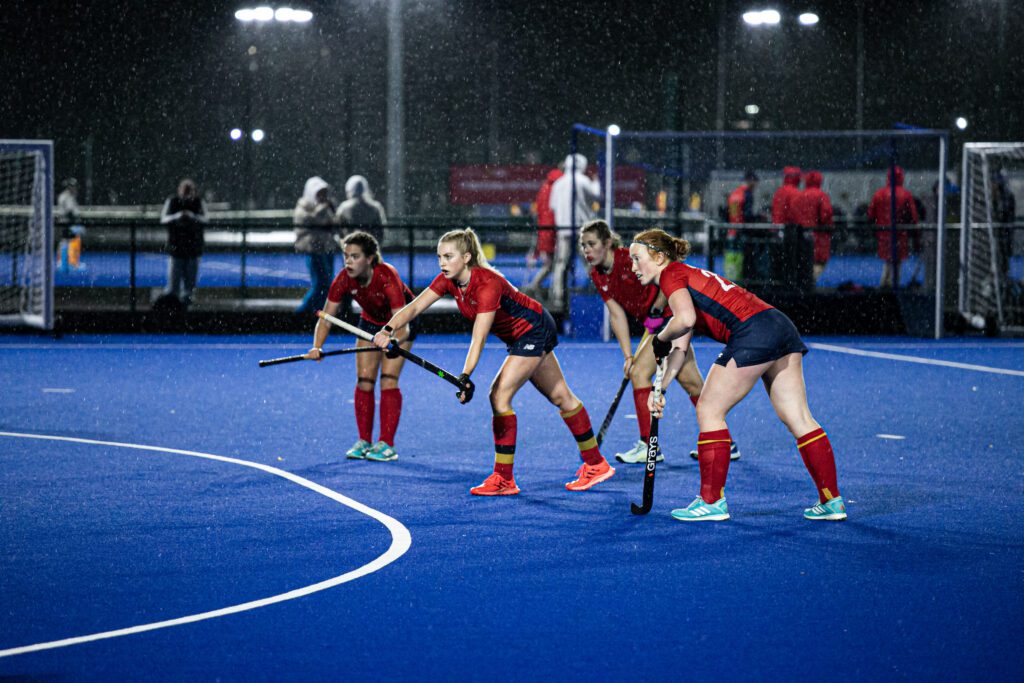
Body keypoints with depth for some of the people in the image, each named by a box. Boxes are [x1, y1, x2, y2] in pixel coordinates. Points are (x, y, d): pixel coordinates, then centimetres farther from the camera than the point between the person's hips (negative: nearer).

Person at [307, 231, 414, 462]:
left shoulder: (386, 277, -38)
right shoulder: (344, 279, -24)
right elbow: (326, 317, -20)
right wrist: (317, 347, -36)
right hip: (371, 321, 5)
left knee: (388, 381, -13)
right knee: (364, 381, -1)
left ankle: (387, 445, -8)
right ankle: (364, 441, 8)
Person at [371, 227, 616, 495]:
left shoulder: (487, 284, -33)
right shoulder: (448, 281, -10)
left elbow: (479, 338, -39)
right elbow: (414, 307, -16)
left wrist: (465, 377, -48)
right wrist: (388, 330, -34)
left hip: (534, 330, -9)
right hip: (520, 337, 9)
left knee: (499, 395, -16)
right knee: (560, 396, 16)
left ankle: (503, 478, -10)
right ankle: (595, 463, 27)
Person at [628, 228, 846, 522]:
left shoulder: (672, 274, 1)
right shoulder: (687, 277, 28)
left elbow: (686, 319, -18)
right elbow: (680, 346, 26)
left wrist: (659, 340, 0)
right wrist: (659, 389, 19)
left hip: (753, 331, -9)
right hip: (781, 327, 9)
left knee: (709, 410, 2)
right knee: (798, 418, 9)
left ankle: (712, 502, 6)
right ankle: (832, 501, 11)